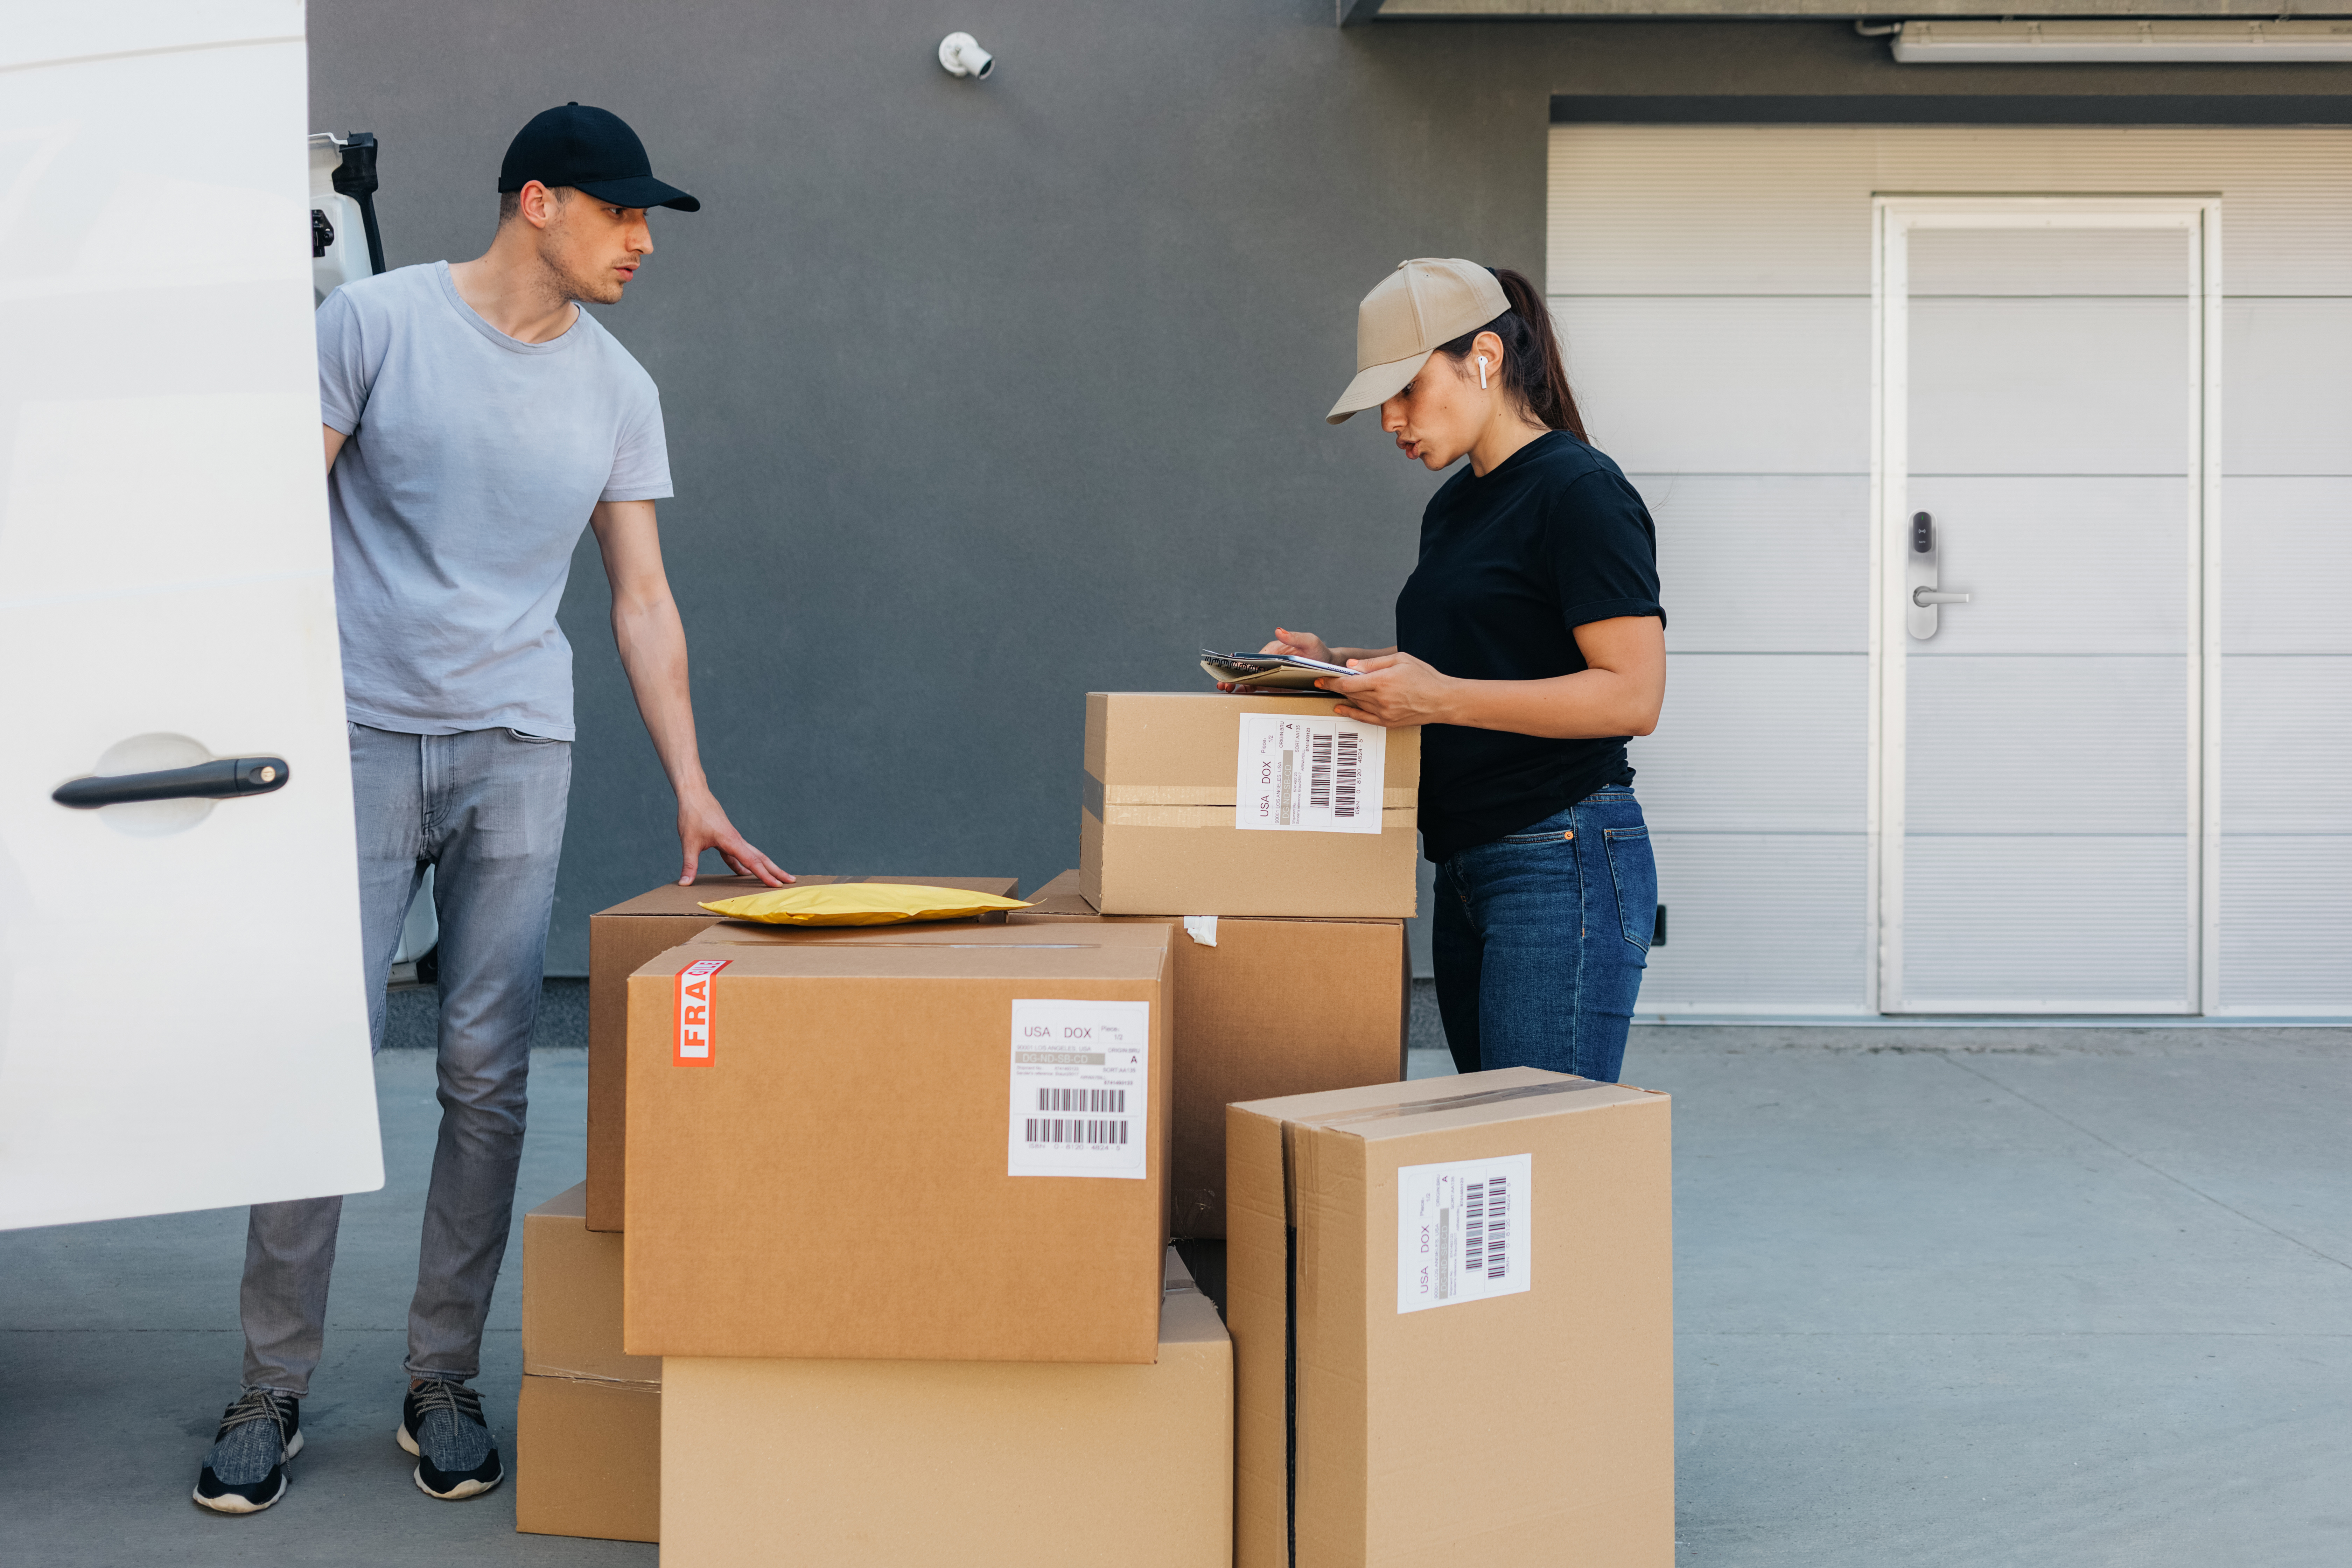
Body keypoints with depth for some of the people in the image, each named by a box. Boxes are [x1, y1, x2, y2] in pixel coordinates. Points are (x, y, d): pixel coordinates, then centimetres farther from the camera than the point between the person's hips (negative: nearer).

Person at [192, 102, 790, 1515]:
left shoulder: (618, 390, 9)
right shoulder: (380, 320, 0)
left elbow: (643, 600, 10)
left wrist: (695, 794, 4)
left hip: (517, 746, 3)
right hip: (360, 736, -3)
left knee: (487, 1076, 1)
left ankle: (446, 1385, 13)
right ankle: (274, 1392, 8)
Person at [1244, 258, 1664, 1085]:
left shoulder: (1580, 490, -11)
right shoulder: (1453, 505, 17)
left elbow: (1632, 696, -17)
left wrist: (1442, 698, -24)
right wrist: (1346, 666, 10)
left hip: (1563, 862, -9)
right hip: (1469, 871, 9)